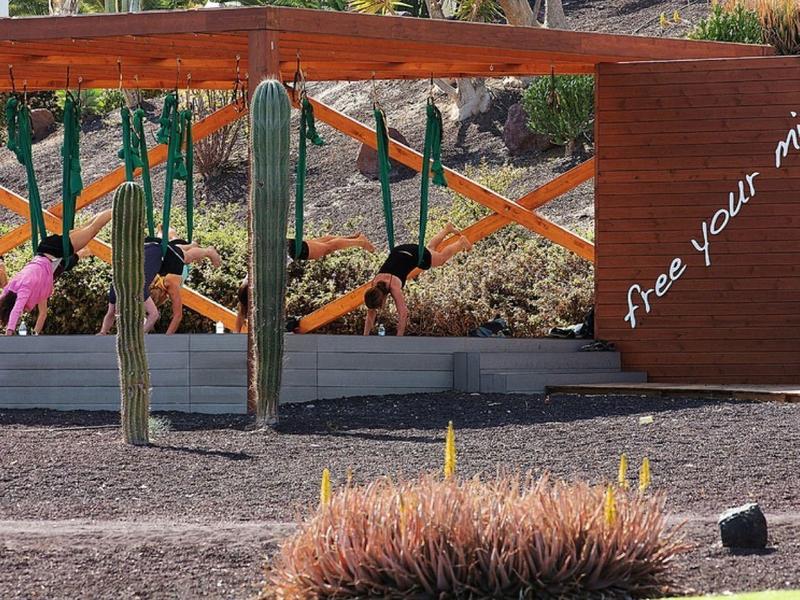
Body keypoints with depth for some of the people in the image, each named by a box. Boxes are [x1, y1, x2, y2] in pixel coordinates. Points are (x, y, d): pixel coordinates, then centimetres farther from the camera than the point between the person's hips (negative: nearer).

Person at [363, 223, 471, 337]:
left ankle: (462, 242, 49)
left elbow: (403, 314, -38)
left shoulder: (394, 287, -39)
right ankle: (447, 229, 58)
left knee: (441, 257, 24)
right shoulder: (374, 288, -25)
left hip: (416, 254, -4)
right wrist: (365, 336, -17)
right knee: (430, 248, 33)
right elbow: (371, 313, -14)